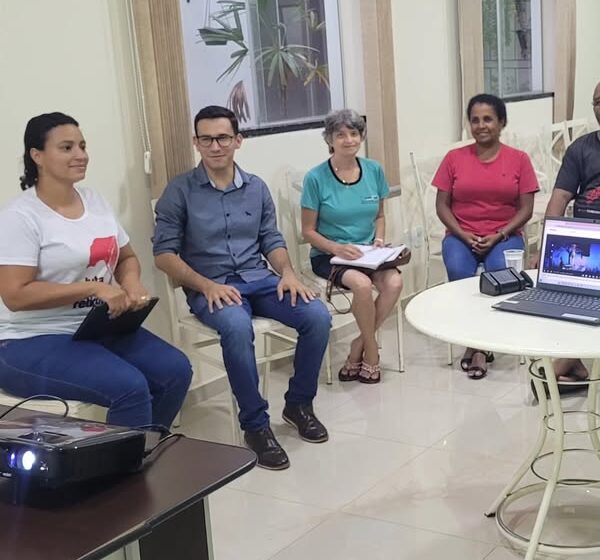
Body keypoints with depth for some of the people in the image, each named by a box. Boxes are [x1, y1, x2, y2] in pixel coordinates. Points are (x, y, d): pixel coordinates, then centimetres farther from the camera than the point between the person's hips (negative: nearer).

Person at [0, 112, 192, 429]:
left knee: (176, 370, -8)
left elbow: (126, 257, 18)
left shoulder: (95, 201, 9)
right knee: (130, 387, -28)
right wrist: (93, 287, -23)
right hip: (35, 342, -7)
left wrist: (131, 283, -7)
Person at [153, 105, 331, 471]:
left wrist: (287, 272, -9)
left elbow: (272, 240, 13)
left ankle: (299, 402, 3)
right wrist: (207, 285, -18)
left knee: (318, 316, -19)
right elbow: (164, 254, -5)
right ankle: (255, 424, -20)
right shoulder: (180, 191, -2)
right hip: (210, 287, -4)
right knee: (237, 327, -37)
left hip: (259, 280, 5)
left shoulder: (257, 187, 12)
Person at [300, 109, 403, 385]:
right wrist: (337, 248, -20)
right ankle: (371, 352, -7)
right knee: (362, 284, -33)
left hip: (367, 253, 4)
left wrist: (379, 239, -5)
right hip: (328, 256, -4)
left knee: (394, 282, -27)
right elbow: (308, 231, -4)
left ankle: (358, 349, -7)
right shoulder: (316, 178, -9)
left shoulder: (373, 170, 3)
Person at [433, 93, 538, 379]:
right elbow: (442, 205, 4)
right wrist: (464, 236, -11)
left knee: (499, 271, -32)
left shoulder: (519, 159, 3)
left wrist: (498, 236, -13)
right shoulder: (454, 158, 5)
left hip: (504, 236, 0)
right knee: (459, 273, -31)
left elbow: (526, 208, 1)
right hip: (461, 236, 1)